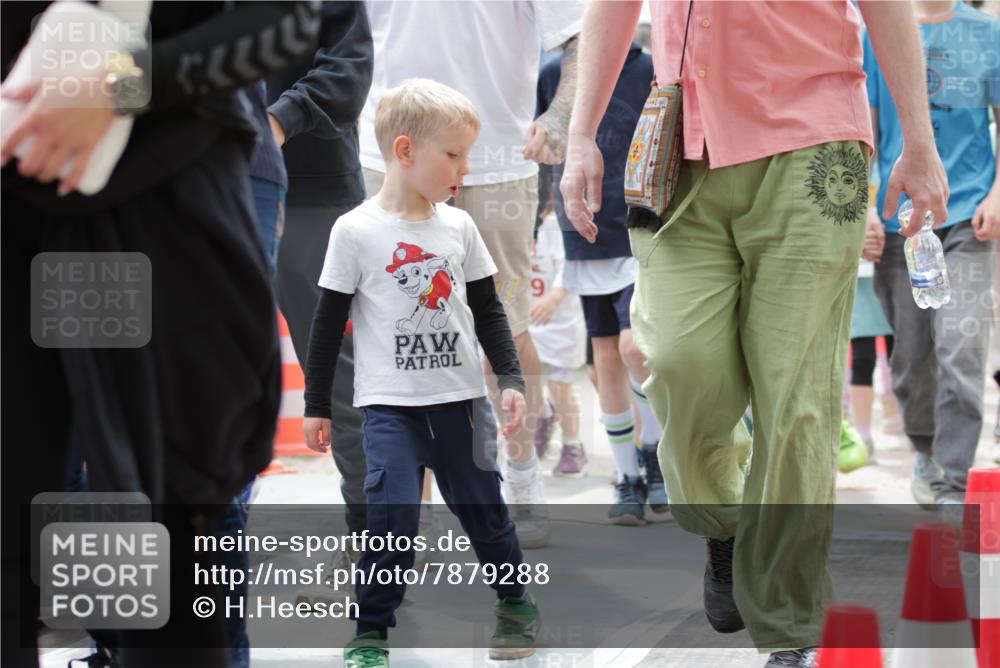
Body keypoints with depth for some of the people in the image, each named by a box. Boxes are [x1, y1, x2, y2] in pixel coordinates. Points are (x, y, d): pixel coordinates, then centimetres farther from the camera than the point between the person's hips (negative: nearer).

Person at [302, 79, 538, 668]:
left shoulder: (459, 227, 4)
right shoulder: (356, 231, -7)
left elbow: (489, 310, 13)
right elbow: (329, 322, -1)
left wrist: (511, 379, 5)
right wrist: (316, 406, 2)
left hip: (459, 399, 3)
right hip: (390, 404, -3)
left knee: (483, 505, 8)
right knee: (394, 513, -14)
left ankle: (517, 604, 29)